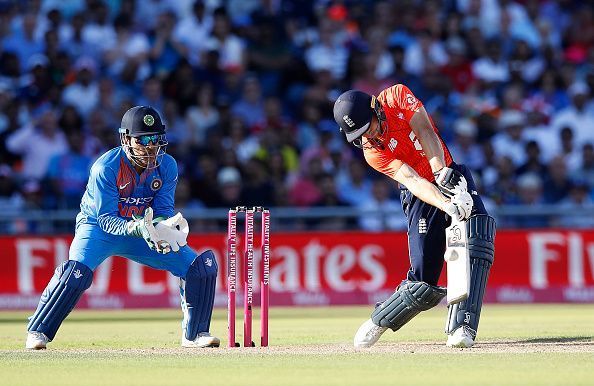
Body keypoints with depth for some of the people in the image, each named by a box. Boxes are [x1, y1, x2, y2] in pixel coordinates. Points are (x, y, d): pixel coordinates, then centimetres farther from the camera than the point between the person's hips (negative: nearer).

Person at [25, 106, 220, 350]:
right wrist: (136, 229, -45)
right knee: (76, 271, -33)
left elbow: (164, 210, -10)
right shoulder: (105, 168, -26)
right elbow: (106, 219, -26)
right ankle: (37, 331, -15)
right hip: (99, 227, -4)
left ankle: (194, 334, 8)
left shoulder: (167, 166, -12)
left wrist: (162, 227, -34)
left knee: (202, 266, -8)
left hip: (143, 227, 4)